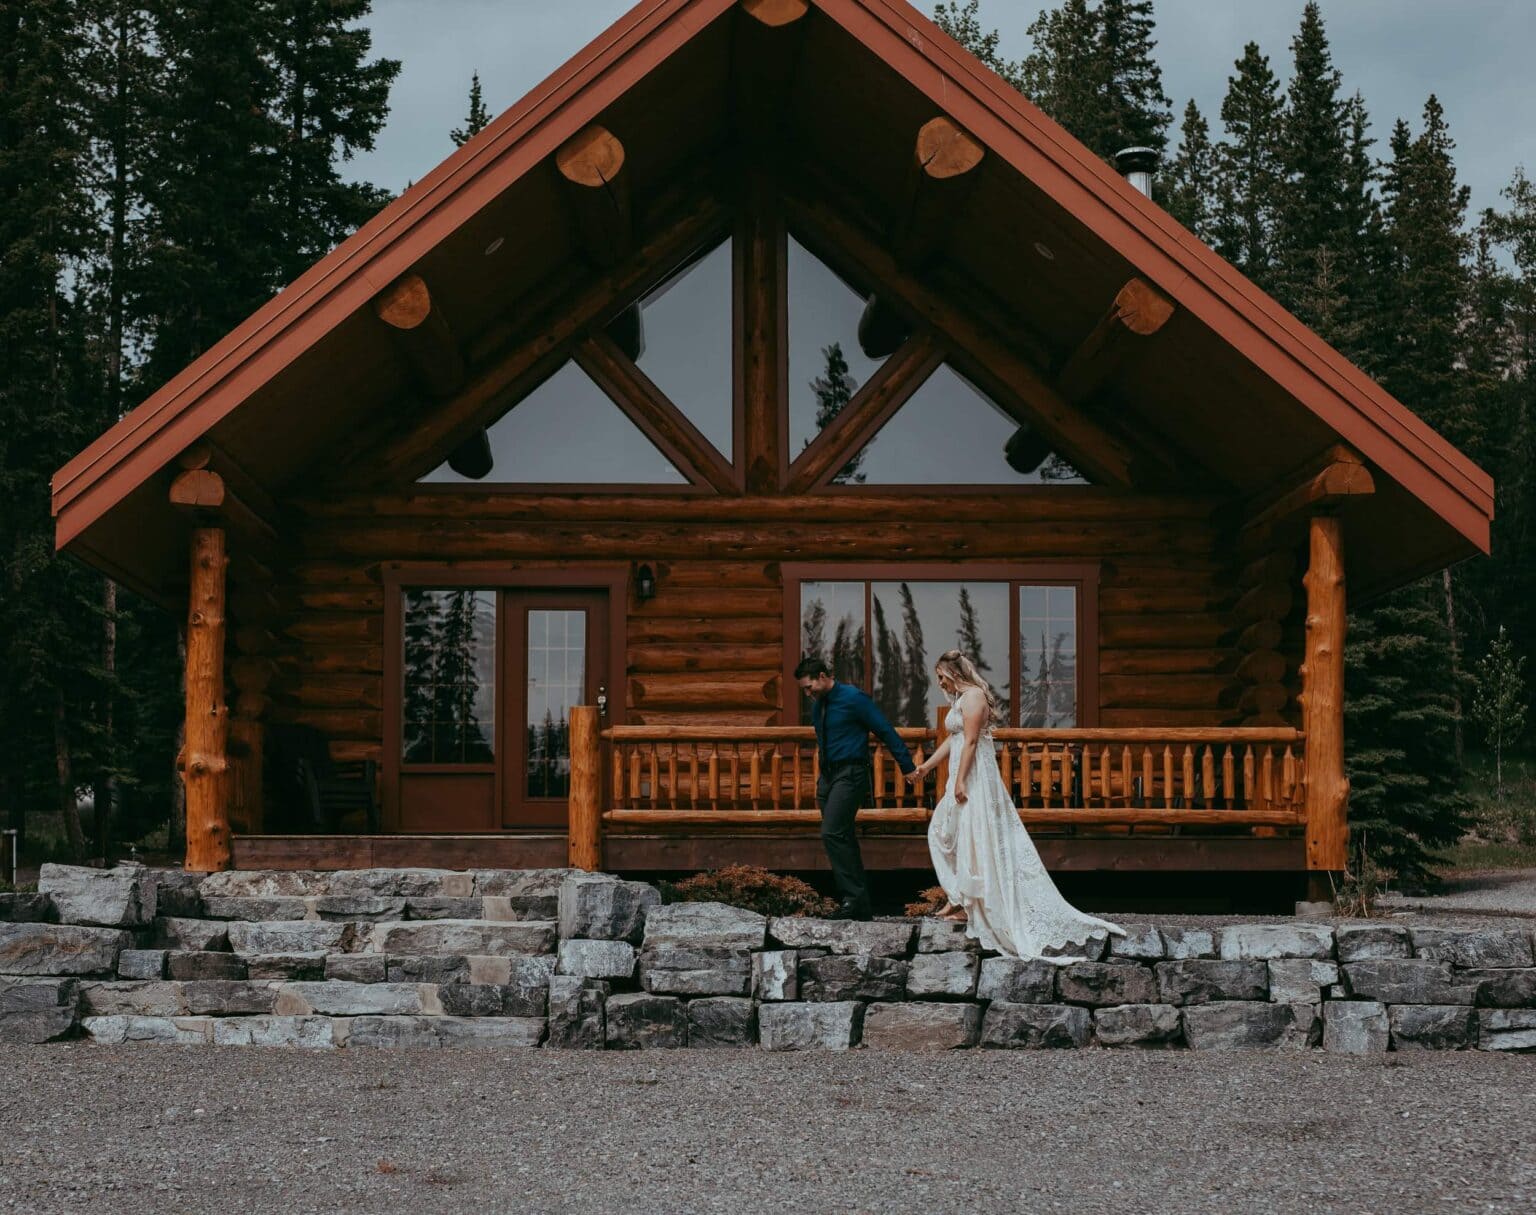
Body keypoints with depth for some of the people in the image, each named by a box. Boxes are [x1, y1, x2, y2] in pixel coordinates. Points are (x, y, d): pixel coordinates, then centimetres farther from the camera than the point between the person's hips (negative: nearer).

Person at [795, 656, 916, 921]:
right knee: (843, 838, 8)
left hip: (850, 774, -8)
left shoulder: (853, 698, -11)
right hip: (827, 776, 8)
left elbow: (886, 731, -8)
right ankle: (861, 904, 12)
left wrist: (908, 767, -5)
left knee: (832, 833, -19)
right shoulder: (817, 705, 12)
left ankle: (854, 897, -16)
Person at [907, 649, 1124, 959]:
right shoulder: (961, 699, 18)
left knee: (974, 838, -7)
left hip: (975, 776, -11)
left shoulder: (973, 696, -12)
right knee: (943, 830, 13)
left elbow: (970, 741, -19)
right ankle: (961, 898, 15)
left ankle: (971, 905, -4)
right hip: (964, 778, 11)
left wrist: (960, 780, -22)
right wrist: (925, 767, 24)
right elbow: (952, 740, 24)